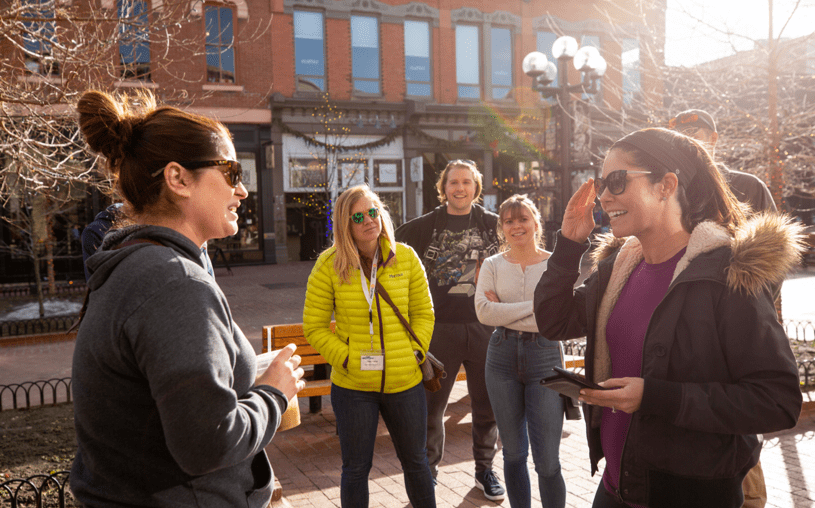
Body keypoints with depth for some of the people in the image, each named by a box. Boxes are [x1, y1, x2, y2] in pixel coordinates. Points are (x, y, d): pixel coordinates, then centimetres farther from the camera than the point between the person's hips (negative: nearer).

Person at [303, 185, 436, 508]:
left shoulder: (405, 257, -1)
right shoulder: (329, 265, -7)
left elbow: (423, 313, 7)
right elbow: (314, 327, -4)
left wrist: (414, 352, -5)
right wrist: (348, 359, -13)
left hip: (405, 382, 2)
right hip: (353, 386, -2)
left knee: (416, 461, 20)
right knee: (356, 468, 13)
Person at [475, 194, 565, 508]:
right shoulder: (492, 265, 4)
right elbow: (484, 312, -10)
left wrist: (504, 312, -12)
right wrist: (535, 306, -14)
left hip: (544, 357, -2)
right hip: (502, 356, 2)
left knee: (547, 461, -1)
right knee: (513, 453, 14)